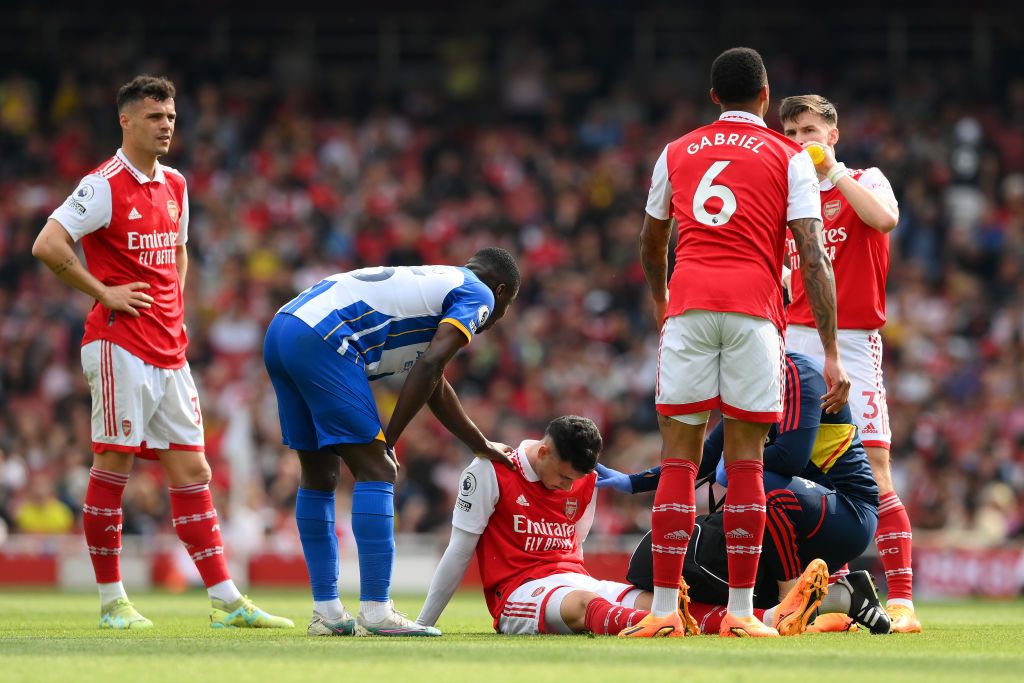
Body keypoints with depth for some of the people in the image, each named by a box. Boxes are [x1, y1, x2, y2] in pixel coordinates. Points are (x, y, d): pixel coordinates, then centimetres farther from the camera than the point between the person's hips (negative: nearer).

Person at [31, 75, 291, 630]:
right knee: (113, 467, -3)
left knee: (192, 471, 5)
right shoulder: (105, 186, -9)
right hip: (120, 347, -8)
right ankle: (111, 600, 4)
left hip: (169, 350, 8)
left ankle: (226, 600, 3)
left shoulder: (174, 186, 15)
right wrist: (104, 293, -13)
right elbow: (47, 245, -17)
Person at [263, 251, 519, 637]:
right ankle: (376, 613, -10)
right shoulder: (478, 295, 7)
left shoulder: (437, 283, 33)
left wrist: (481, 446, 48)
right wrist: (389, 439, -5)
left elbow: (433, 387, 41)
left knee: (318, 474, 15)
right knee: (375, 471, -5)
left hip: (281, 332, 9)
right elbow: (429, 367, -7)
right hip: (321, 341, -9)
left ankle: (326, 613, 18)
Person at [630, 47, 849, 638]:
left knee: (679, 456, 3)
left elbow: (652, 244, 31)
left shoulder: (677, 153, 18)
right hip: (755, 307, -2)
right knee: (746, 458, 3)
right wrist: (832, 355, -1)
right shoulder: (790, 158, 9)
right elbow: (814, 258, 0)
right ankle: (741, 611, 1)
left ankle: (665, 609, -1)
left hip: (689, 304, 2)